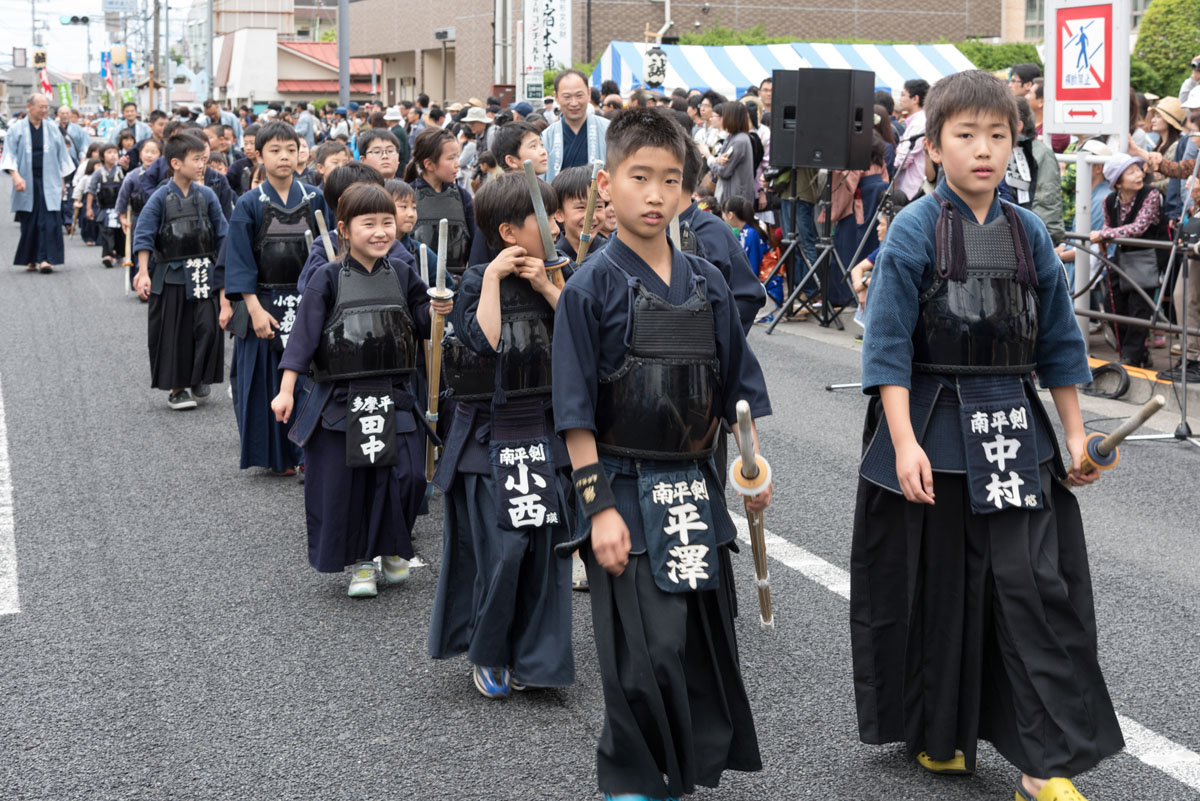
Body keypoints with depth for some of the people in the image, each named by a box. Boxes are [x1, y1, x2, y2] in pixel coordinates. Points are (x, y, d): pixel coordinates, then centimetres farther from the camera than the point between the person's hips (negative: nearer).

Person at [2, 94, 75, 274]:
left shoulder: (52, 130, 9)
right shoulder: (16, 129, 4)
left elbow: (61, 156, 14)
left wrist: (62, 181, 11)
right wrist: (15, 175, -17)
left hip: (48, 182, 1)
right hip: (27, 183, -1)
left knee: (49, 222, -11)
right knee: (29, 223, 2)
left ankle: (45, 259, -12)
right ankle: (31, 260, 14)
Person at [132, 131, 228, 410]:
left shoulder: (207, 195, 3)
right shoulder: (161, 198, -6)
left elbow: (222, 234, 9)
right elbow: (143, 237, -6)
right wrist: (143, 274, -13)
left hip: (203, 274, 2)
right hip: (171, 275, -2)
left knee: (207, 327, -5)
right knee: (173, 334, 3)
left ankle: (201, 380, 16)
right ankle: (177, 388, 16)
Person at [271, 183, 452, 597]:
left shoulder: (401, 276, 6)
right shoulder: (328, 278, -4)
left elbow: (422, 325, 15)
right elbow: (304, 334, -6)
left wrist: (439, 311, -8)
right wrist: (286, 389, -10)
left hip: (392, 397, 2)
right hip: (340, 399, -2)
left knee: (406, 475, -6)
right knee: (343, 482, 1)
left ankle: (393, 548, 21)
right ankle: (359, 562, 20)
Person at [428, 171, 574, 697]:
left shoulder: (559, 275, 7)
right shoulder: (477, 282, -4)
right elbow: (484, 344, -21)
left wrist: (547, 287, -10)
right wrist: (493, 278, -16)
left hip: (547, 431, 4)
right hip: (490, 433, -4)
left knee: (547, 545, 4)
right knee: (499, 547, -5)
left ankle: (534, 658, 17)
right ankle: (487, 654, 14)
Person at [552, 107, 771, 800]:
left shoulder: (706, 282, 5)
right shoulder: (593, 288, -9)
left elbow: (736, 387, 13)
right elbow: (577, 412, -10)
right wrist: (597, 504, -14)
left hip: (695, 488, 5)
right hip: (628, 491, -5)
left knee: (709, 640, 12)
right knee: (645, 653, -3)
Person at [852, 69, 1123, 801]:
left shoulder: (1029, 233, 5)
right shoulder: (915, 231, -7)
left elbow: (1059, 339, 12)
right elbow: (889, 343, -10)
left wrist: (1075, 433, 12)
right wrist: (904, 442, -18)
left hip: (1013, 435, 3)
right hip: (933, 428, -3)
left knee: (1033, 584, -3)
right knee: (935, 588, 9)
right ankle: (934, 733, 30)